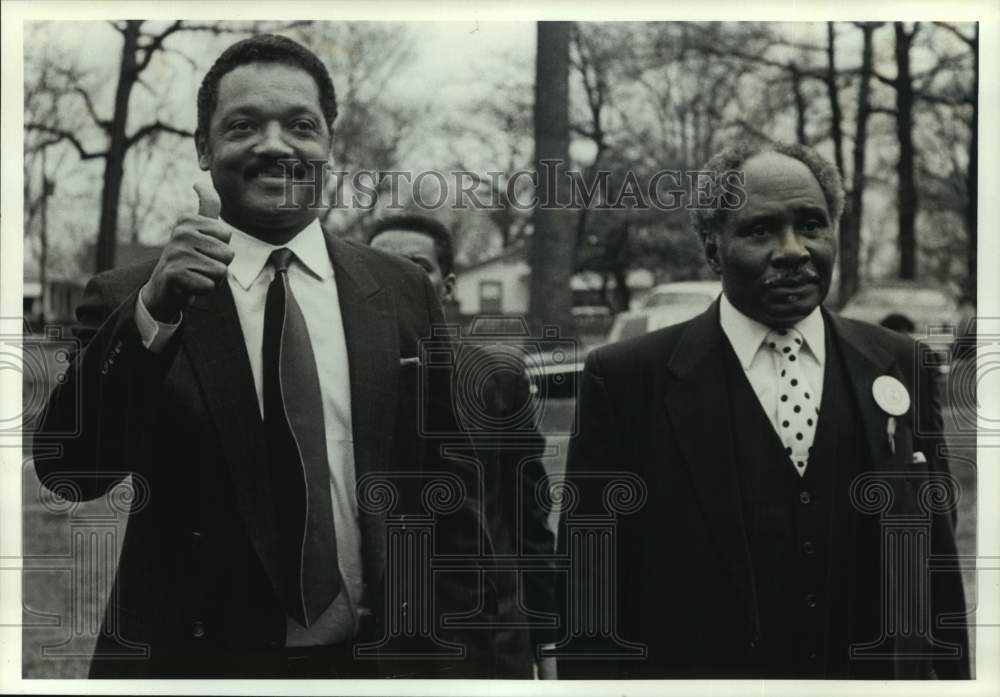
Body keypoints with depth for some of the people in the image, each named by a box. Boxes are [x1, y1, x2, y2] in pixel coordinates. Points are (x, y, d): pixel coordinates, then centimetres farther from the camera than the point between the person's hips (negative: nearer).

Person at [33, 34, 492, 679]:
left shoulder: (404, 294, 1)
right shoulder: (126, 300, -5)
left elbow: (450, 494, 4)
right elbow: (69, 473, -16)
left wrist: (456, 653, -1)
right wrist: (152, 311, -27)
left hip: (377, 657, 2)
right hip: (195, 659, -2)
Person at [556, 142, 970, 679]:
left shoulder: (898, 367, -1)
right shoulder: (627, 380, -11)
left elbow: (932, 555, 4)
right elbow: (591, 590, -10)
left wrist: (951, 673, 3)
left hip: (882, 676, 3)